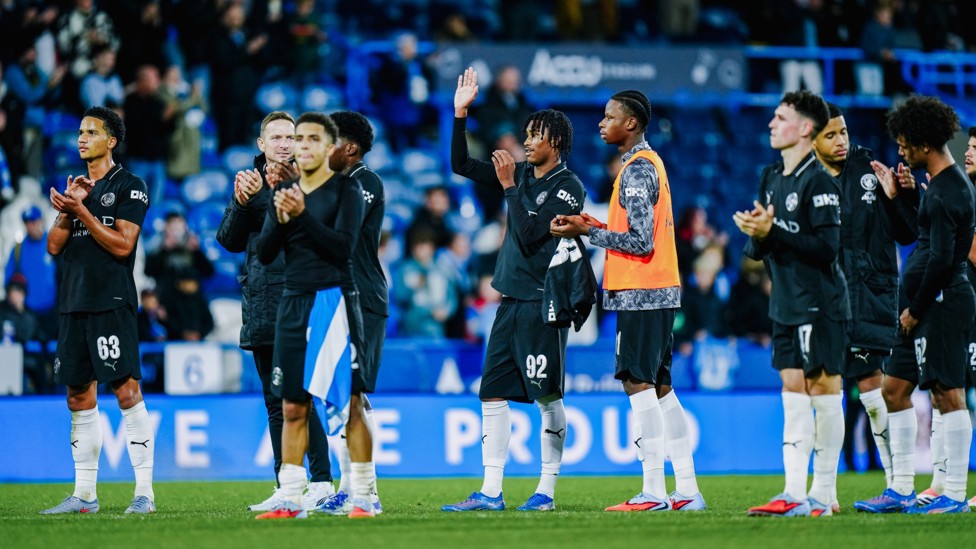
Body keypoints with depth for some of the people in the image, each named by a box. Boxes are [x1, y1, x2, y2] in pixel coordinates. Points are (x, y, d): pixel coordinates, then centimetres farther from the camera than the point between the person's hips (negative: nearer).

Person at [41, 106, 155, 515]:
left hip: (112, 303, -7)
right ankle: (84, 493, 12)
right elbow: (54, 246, 13)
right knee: (79, 396, 7)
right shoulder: (76, 186, 19)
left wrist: (81, 210, -12)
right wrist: (68, 210, -2)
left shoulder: (128, 186, -1)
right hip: (74, 304, 7)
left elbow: (122, 244, -10)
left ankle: (145, 491, -11)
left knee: (126, 390, -12)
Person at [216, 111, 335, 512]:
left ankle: (321, 481, -10)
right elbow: (230, 240, 10)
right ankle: (285, 487, 13)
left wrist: (272, 190, -22)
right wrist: (241, 201, -7)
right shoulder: (251, 179, 15)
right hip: (261, 302, 6)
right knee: (275, 400, 9)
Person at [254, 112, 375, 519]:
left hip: (333, 299, -5)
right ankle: (290, 499, 8)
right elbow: (264, 254, 7)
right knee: (293, 407, 5)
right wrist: (280, 219, -11)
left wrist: (303, 215, -22)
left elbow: (343, 247, -14)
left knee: (349, 403, -6)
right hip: (293, 302, 5)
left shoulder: (345, 190, -3)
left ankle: (363, 497, -2)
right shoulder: (285, 191, 13)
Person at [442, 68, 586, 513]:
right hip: (511, 297, 8)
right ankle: (490, 491, 5)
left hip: (542, 301, -8)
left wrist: (508, 186, -13)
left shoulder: (568, 187, -7)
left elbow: (531, 233, -17)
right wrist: (460, 115, 8)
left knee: (547, 396, -3)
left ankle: (547, 490, 2)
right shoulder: (522, 174, 14)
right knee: (492, 393, 3)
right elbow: (462, 165, 16)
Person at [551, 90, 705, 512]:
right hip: (660, 291, 10)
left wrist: (588, 232, -11)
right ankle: (687, 491, 11)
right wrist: (601, 227, 13)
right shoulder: (651, 163, 17)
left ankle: (653, 491, -10)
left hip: (640, 293, -10)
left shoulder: (637, 169, -14)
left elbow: (641, 242, -19)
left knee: (638, 383, -8)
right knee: (658, 387, 11)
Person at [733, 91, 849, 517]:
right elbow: (757, 250, 18)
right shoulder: (772, 178, 15)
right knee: (793, 391, 6)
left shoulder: (818, 181, -12)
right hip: (785, 304, 8)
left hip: (818, 305, -8)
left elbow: (827, 246, -19)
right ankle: (795, 493, 6)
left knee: (822, 388, -3)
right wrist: (756, 237, -5)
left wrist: (773, 232, -20)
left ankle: (823, 495, 0)